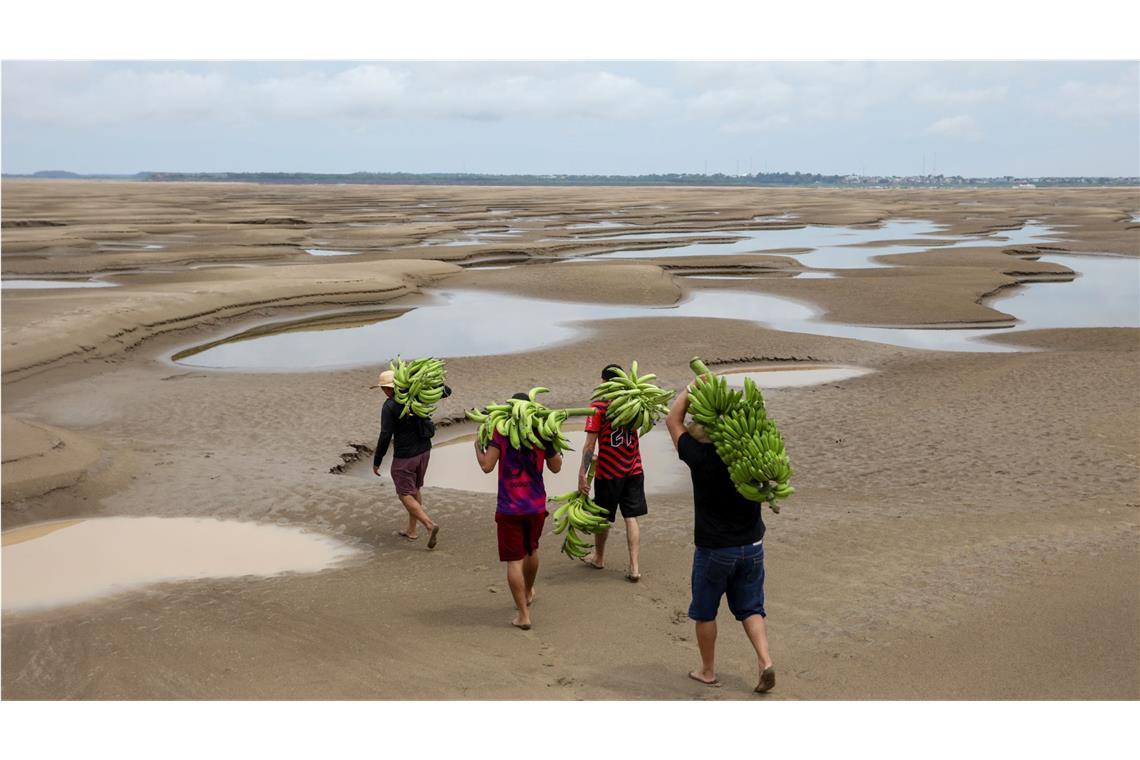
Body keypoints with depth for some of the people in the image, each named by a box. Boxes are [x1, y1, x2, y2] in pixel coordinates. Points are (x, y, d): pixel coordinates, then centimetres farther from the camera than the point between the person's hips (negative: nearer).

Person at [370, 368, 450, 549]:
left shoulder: (389, 406, -17)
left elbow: (385, 437, -18)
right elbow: (446, 391, 6)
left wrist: (376, 462, -9)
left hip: (405, 456, -7)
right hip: (424, 451, 7)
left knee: (405, 495, 3)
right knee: (415, 490, 21)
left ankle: (430, 525, -14)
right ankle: (412, 530, 29)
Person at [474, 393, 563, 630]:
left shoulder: (500, 431, -11)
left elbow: (487, 465, -14)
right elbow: (556, 467, 8)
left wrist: (478, 445, 4)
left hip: (510, 507, -4)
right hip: (537, 506, 4)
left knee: (514, 561, 2)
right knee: (531, 550, 27)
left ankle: (523, 615, 1)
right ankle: (528, 593, 50)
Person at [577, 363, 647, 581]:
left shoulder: (598, 408, -15)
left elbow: (590, 444, -16)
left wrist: (582, 473, -12)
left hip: (608, 473, -3)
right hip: (633, 471, 3)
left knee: (603, 517, 15)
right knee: (631, 518, 5)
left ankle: (599, 557, 35)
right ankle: (634, 567, -1)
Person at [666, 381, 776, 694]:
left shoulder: (701, 457, -19)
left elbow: (673, 421, -7)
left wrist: (692, 388, -4)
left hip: (714, 549, -4)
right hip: (752, 545, 4)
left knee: (705, 612, 14)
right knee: (750, 608, 16)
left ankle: (708, 671, 23)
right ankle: (765, 661, 0)